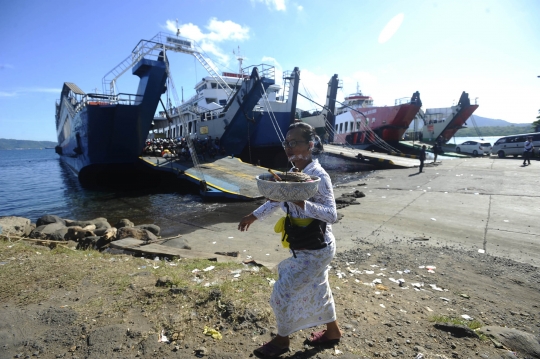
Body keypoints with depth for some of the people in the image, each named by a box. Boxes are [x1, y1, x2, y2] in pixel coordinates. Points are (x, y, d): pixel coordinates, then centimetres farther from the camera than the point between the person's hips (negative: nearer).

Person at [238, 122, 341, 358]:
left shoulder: (319, 176, -23)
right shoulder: (293, 173, 2)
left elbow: (332, 215, -29)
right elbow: (277, 200, 15)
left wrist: (300, 202, -41)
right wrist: (254, 215, 16)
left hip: (316, 249, -8)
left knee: (282, 292, 2)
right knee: (317, 288, 24)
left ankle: (282, 339, 29)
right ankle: (333, 331, 47)